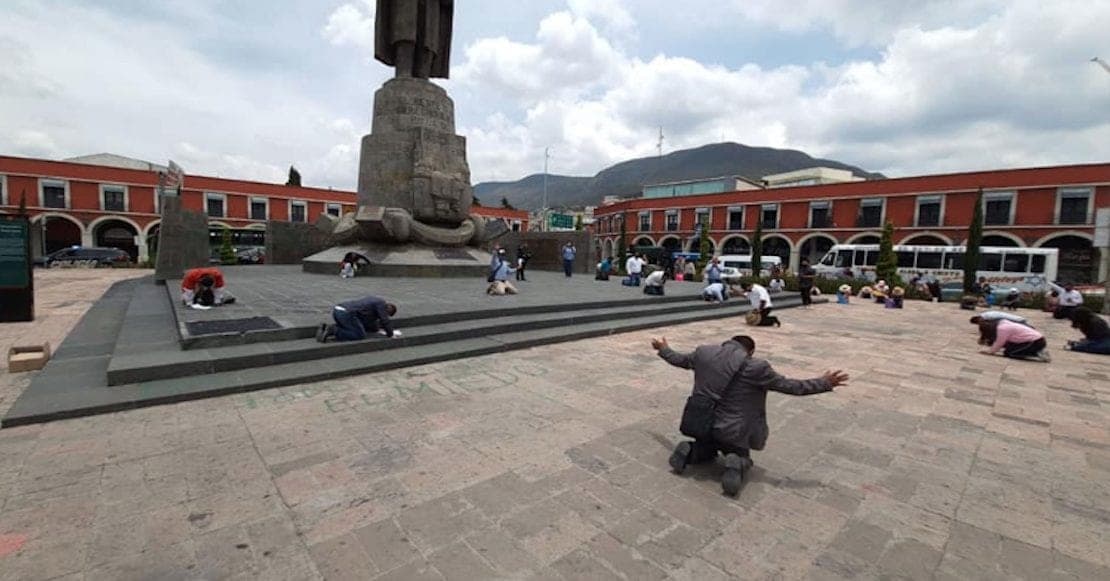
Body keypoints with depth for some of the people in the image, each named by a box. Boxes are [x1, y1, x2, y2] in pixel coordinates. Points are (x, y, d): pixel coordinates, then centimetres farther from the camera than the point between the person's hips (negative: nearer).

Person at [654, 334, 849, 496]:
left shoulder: (703, 352, -2)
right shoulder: (755, 367, -14)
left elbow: (679, 359, 14)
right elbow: (789, 386, -7)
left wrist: (663, 349, 34)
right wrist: (824, 383, 6)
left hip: (701, 423, 4)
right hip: (731, 431, -3)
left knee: (707, 451, 30)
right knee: (742, 457, 24)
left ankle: (688, 451, -2)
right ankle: (736, 465, -10)